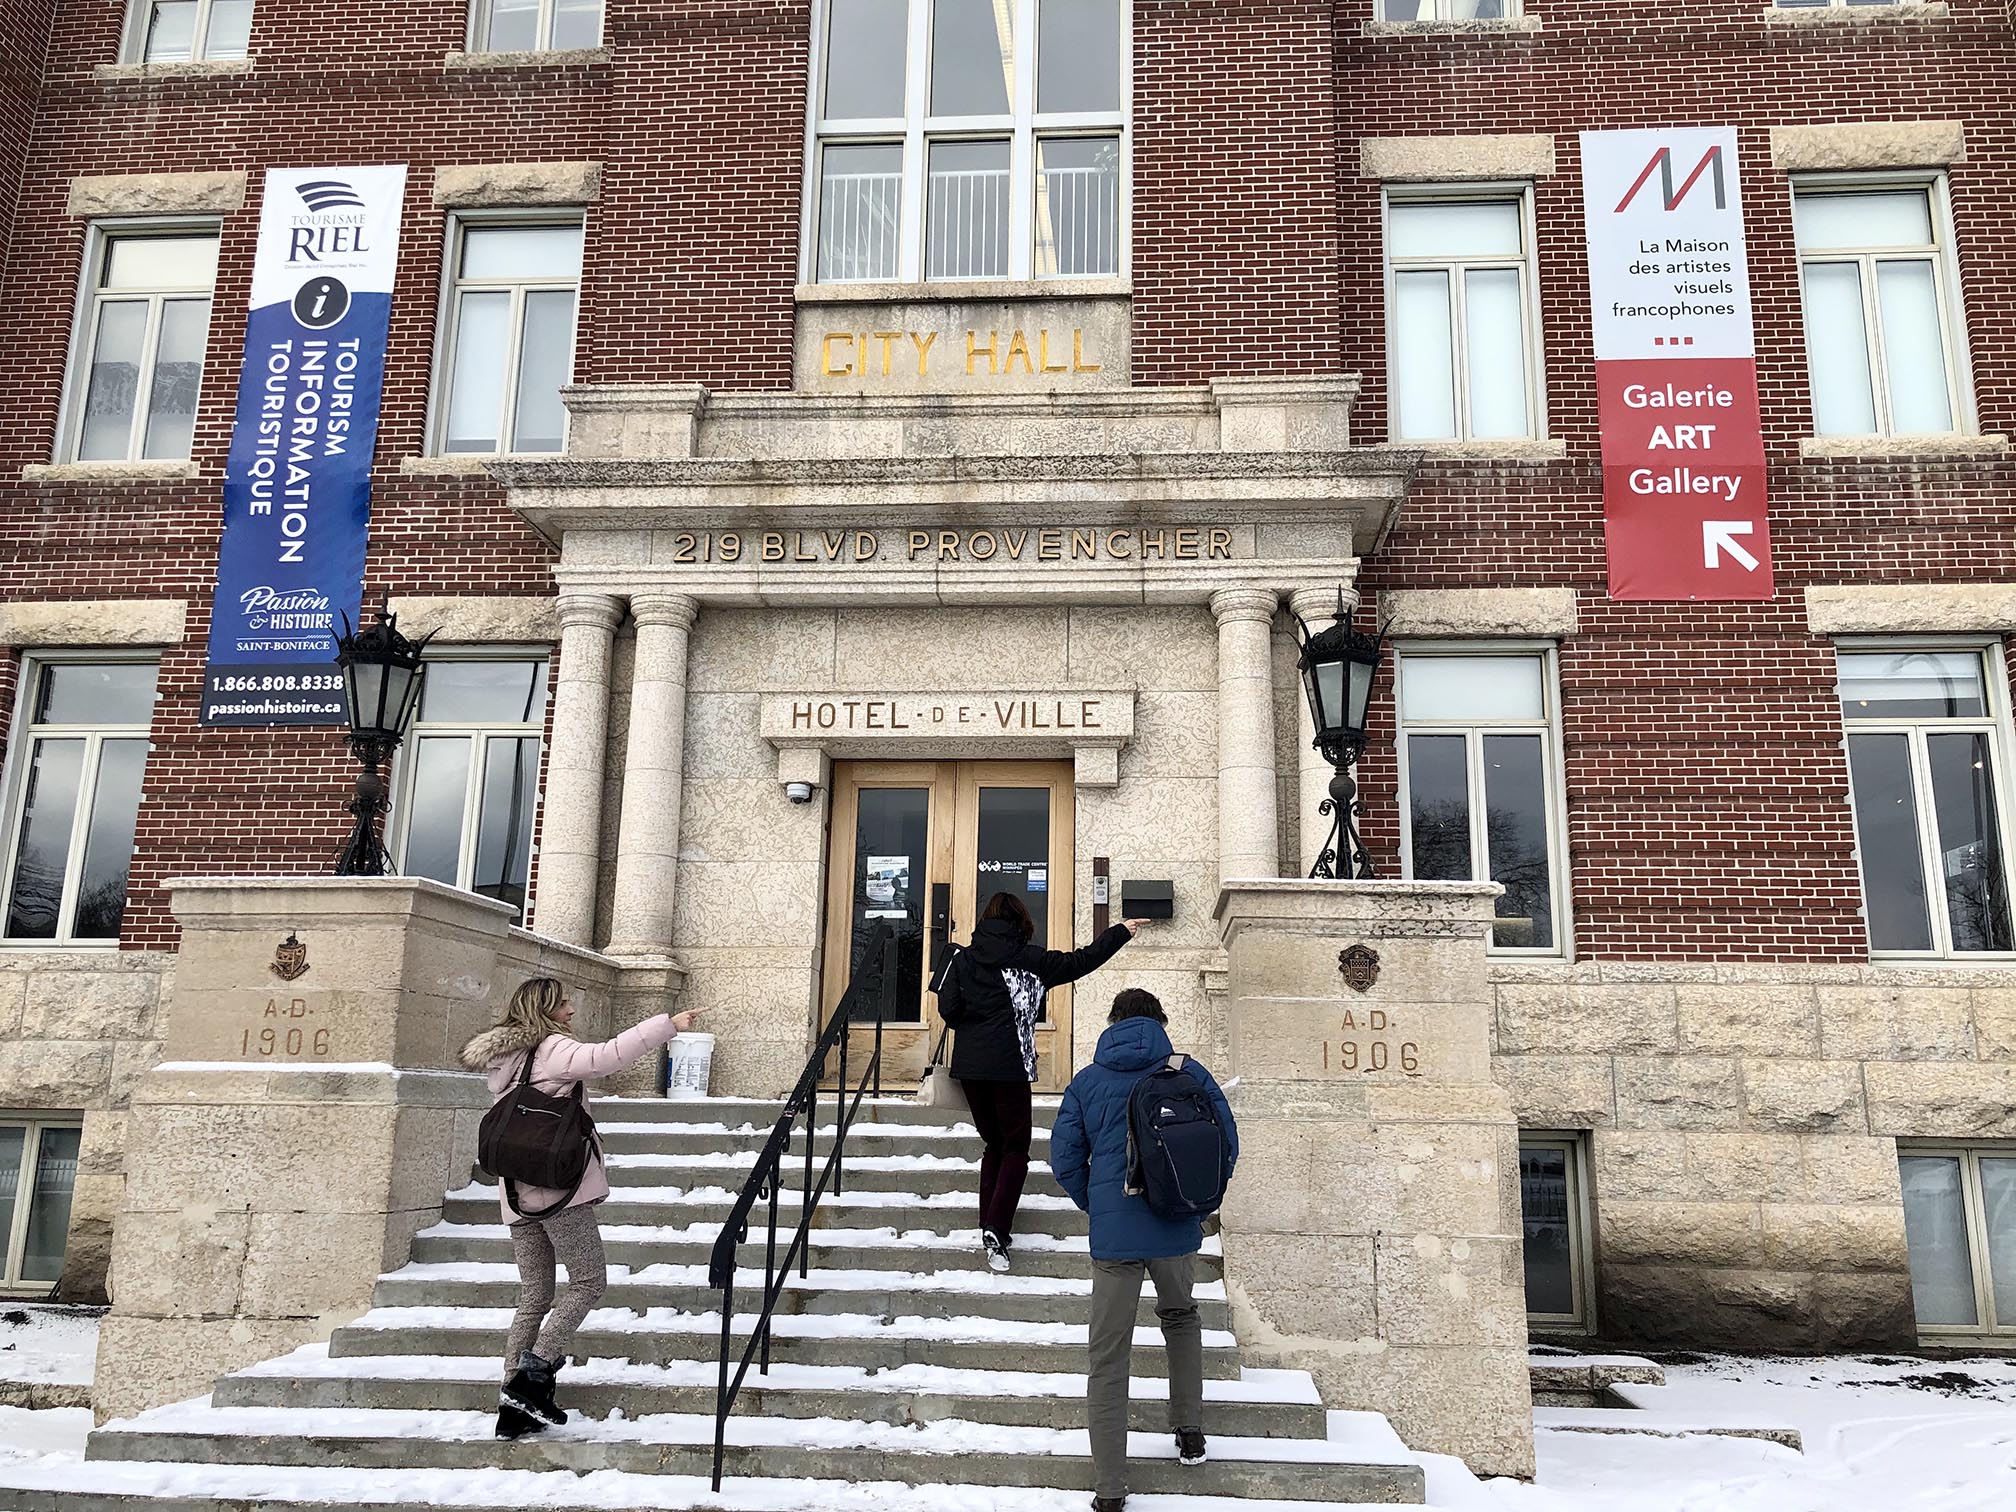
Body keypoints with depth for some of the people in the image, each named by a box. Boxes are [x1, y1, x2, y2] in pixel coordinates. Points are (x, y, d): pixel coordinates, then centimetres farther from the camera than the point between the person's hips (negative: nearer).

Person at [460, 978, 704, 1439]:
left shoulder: (505, 1060, 18)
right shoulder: (553, 1048, -7)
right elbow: (605, 1057, -25)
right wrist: (667, 1025, -27)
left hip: (518, 1193, 8)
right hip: (559, 1185, -8)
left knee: (534, 1297, 10)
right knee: (589, 1281, 1)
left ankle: (514, 1408, 8)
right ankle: (532, 1375, -7)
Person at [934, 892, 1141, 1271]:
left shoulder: (963, 959, 5)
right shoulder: (1028, 958, -3)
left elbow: (947, 1007, -2)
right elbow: (1080, 961, 2)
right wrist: (1121, 933, 13)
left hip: (969, 1065, 4)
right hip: (1009, 1066, -4)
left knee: (994, 1144, 18)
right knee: (1016, 1148, 6)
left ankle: (989, 1227, 17)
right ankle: (996, 1229, -9)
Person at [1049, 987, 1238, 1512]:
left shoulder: (1086, 1082, 4)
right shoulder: (1188, 1073, 2)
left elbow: (1064, 1161, 3)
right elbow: (1227, 1140, 2)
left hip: (1114, 1234, -1)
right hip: (1177, 1230, 1)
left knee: (1109, 1358, 6)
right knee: (1181, 1317, 31)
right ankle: (1190, 1431, 29)